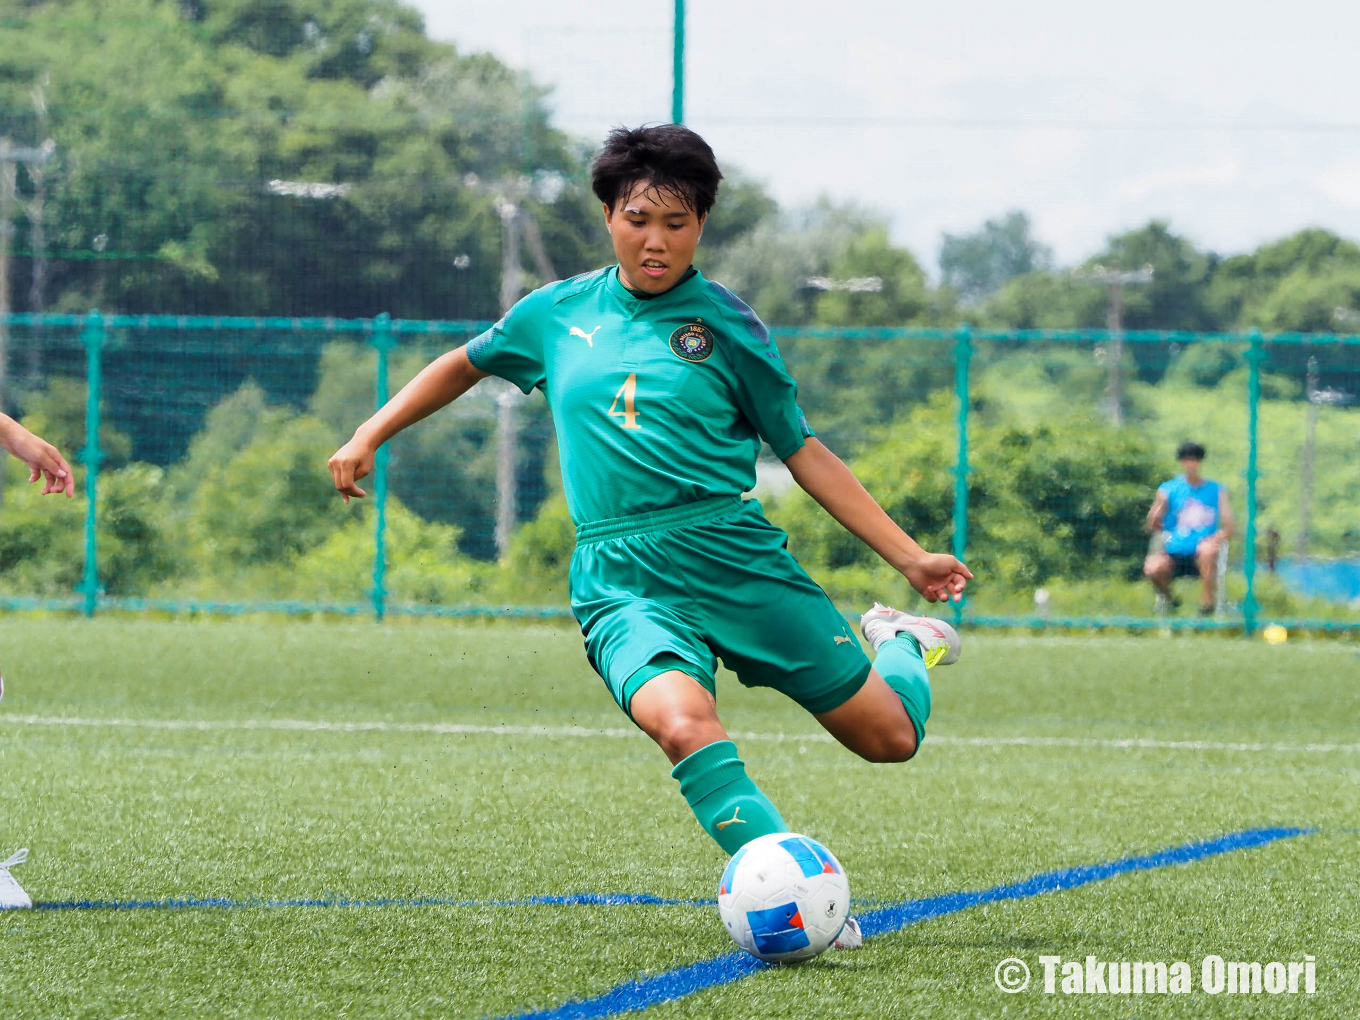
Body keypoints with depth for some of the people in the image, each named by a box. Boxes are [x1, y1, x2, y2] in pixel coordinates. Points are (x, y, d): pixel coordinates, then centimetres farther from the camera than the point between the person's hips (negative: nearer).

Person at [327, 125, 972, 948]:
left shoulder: (725, 323, 4)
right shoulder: (558, 314, 9)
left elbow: (802, 450, 8)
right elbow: (469, 364, 29)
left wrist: (910, 557, 4)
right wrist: (369, 438, 24)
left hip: (733, 557, 0)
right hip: (622, 580, 0)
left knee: (890, 737, 1)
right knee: (682, 722, -34)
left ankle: (901, 647, 37)